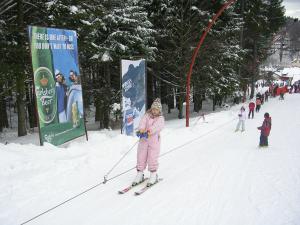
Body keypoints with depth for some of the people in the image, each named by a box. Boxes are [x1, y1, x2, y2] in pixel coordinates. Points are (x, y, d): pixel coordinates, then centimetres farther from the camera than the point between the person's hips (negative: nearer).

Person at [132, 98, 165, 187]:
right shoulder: (146, 116, 9)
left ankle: (153, 175, 11)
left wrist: (150, 131, -36)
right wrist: (141, 129, -33)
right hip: (143, 140, 3)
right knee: (141, 157, 4)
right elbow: (142, 123, -11)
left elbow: (156, 126, -17)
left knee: (152, 158, -6)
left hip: (154, 140, -2)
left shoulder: (160, 118, 3)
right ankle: (139, 174, 17)